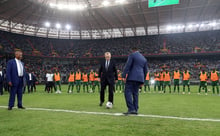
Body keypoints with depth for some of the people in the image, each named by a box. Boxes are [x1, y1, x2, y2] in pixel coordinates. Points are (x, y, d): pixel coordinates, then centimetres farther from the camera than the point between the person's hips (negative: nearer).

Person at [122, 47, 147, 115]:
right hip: (139, 78, 7)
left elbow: (127, 66, -10)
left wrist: (124, 76, -11)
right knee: (135, 93, 11)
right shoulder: (144, 58, 20)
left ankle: (131, 109, -17)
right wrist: (143, 80, 24)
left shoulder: (132, 55, 1)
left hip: (132, 77, -7)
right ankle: (135, 110, 11)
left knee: (128, 92, -8)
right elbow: (145, 70, 20)